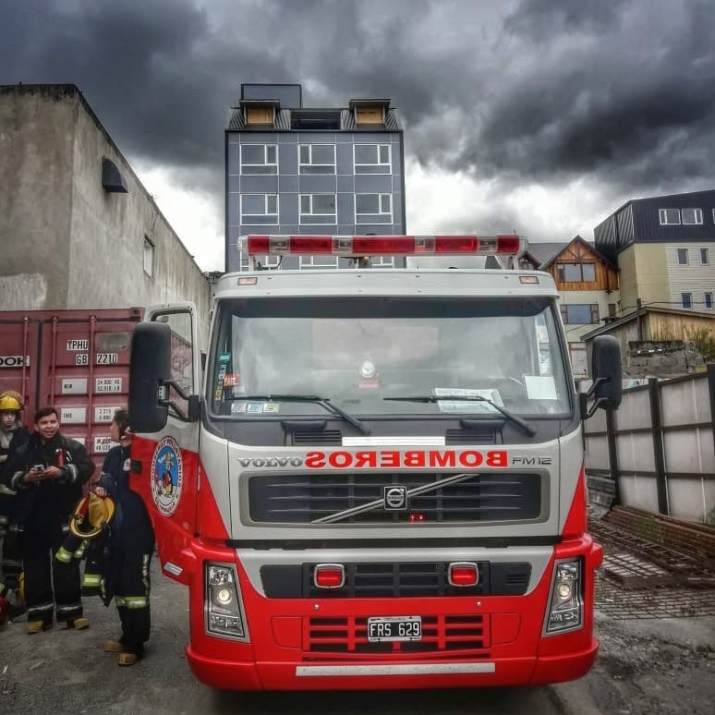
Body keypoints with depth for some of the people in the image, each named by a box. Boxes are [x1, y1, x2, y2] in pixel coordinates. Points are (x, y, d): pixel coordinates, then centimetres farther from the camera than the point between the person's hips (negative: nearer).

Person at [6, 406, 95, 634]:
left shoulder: (73, 447, 0)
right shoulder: (23, 451, 10)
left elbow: (87, 468, -11)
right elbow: (9, 477, 9)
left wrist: (62, 472, -23)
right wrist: (24, 478, -11)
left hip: (63, 516, -3)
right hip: (32, 517, 3)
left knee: (66, 564, 4)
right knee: (35, 565, 9)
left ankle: (70, 611, 12)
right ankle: (38, 612, 19)